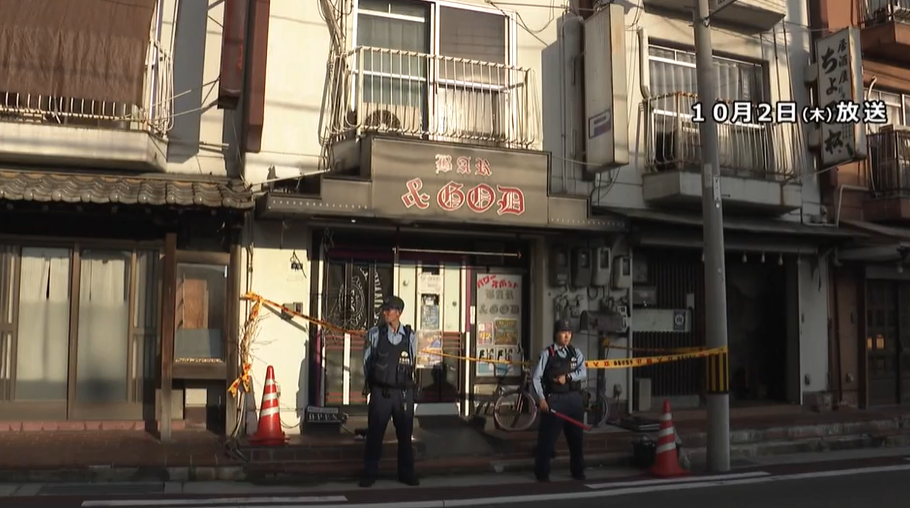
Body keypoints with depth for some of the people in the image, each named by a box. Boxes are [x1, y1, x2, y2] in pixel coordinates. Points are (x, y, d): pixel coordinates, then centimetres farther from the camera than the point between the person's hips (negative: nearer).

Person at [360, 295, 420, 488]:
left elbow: (411, 363, 9)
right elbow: (366, 362, 7)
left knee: (405, 434, 10)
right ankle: (370, 473, 16)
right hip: (380, 392, -1)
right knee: (374, 434, 4)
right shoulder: (374, 334, -3)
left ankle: (406, 473, 23)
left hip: (404, 393, 1)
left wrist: (404, 383, 10)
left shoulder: (410, 336, 0)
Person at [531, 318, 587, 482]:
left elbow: (583, 373, -3)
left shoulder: (576, 353, 8)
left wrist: (567, 377, -18)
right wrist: (541, 399, -14)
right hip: (554, 400, -4)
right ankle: (542, 472, 12)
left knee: (576, 437, 13)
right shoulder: (547, 354, -4)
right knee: (547, 437, 0)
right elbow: (536, 377, -7)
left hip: (575, 399, 4)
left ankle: (578, 470, 28)